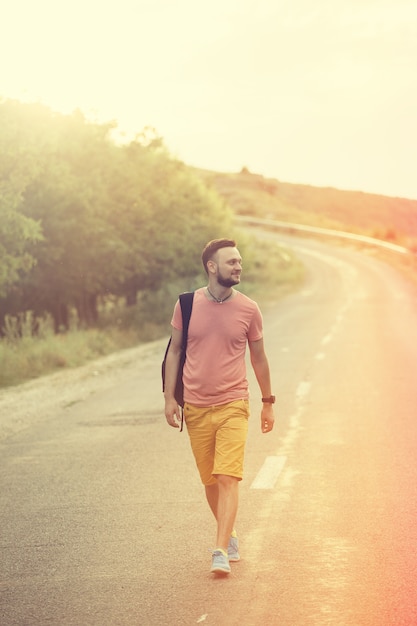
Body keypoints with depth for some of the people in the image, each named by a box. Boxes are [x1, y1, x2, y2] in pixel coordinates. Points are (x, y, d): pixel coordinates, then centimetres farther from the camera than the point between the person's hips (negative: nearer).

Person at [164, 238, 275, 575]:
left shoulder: (249, 309, -1)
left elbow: (258, 357, 10)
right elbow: (174, 351, 8)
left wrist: (268, 402, 14)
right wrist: (169, 398, 2)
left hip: (233, 406, -2)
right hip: (196, 407, 2)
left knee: (228, 478, -13)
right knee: (210, 481, 11)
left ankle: (221, 552, -15)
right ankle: (230, 534, 32)